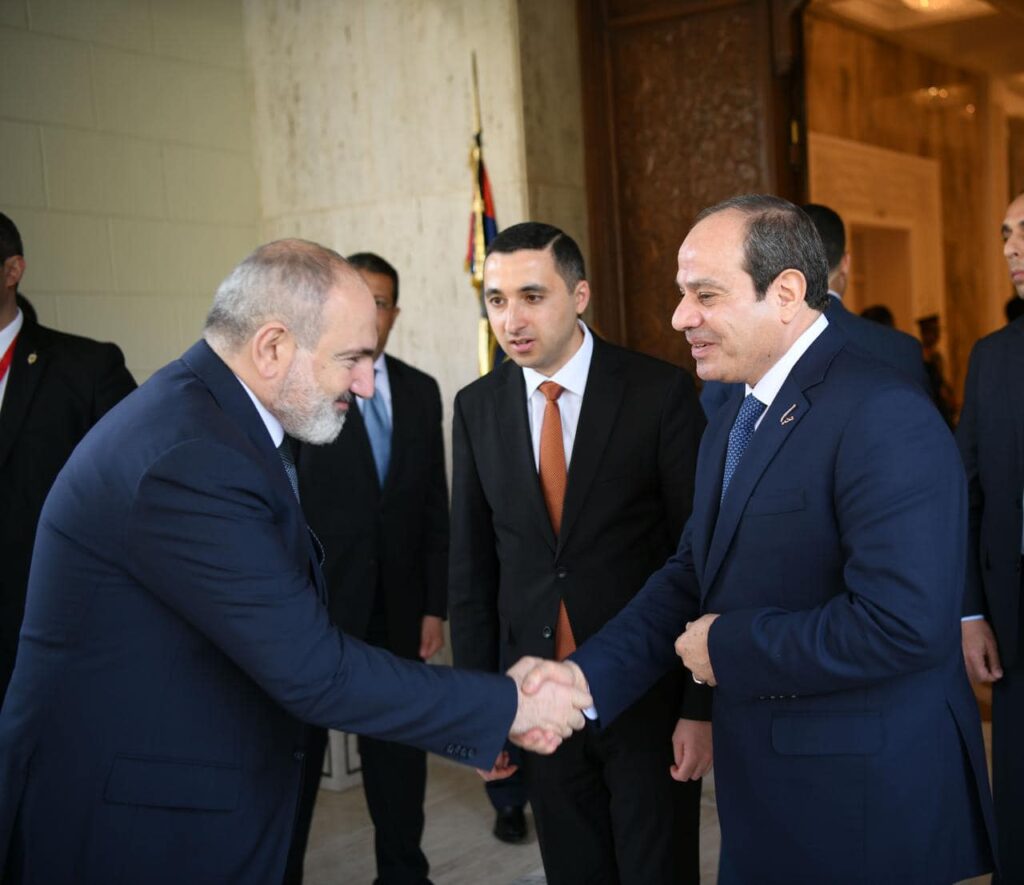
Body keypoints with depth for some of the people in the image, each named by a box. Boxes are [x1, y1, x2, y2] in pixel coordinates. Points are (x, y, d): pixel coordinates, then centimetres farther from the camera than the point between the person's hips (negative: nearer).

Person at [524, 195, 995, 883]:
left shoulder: (884, 416, -21)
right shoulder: (733, 421, 11)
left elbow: (905, 622, -30)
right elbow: (692, 574, 9)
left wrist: (729, 647, -18)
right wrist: (587, 675, -6)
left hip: (864, 810, -8)